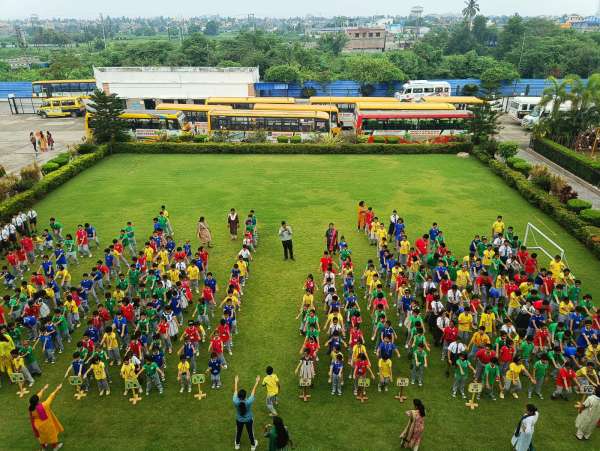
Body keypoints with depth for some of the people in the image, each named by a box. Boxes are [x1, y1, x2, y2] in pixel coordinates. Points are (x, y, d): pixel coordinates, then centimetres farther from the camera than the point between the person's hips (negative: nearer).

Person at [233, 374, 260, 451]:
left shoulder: (236, 402, -35)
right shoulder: (249, 402, -39)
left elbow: (235, 391, -20)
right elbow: (253, 392, -28)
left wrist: (236, 382, -6)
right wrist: (257, 382, -17)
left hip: (239, 420, 1)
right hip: (249, 420, -1)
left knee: (238, 431, 28)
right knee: (250, 432, 24)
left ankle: (237, 444, 53)